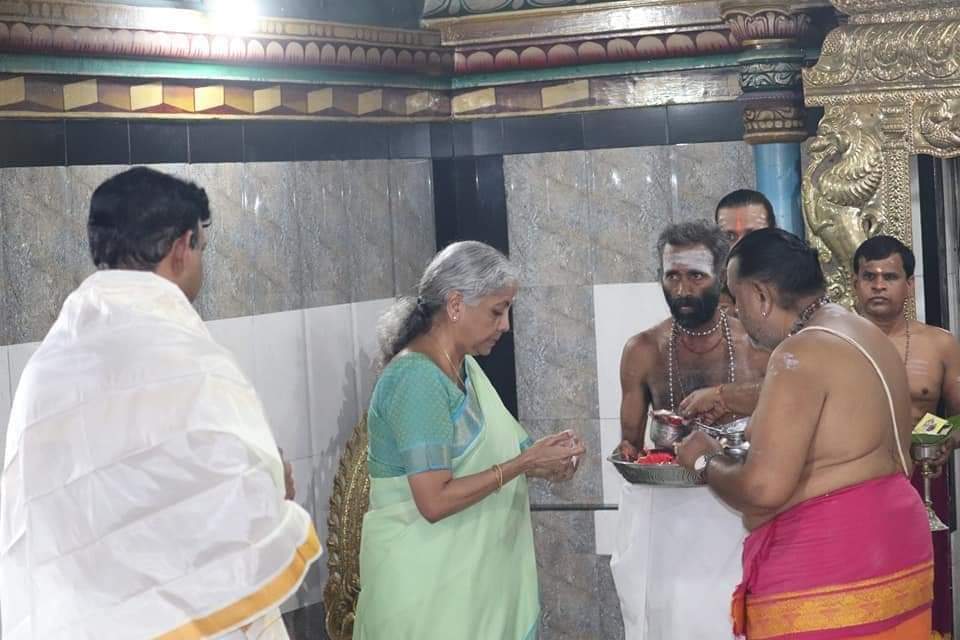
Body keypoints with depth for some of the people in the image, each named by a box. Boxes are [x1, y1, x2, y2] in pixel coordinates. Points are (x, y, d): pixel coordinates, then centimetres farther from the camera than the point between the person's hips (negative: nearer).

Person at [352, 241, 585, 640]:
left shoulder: (464, 367, 8)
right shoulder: (416, 377, -19)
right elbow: (435, 500, -24)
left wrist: (537, 463, -1)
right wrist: (523, 463, -19)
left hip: (469, 571, 9)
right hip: (428, 580, -9)